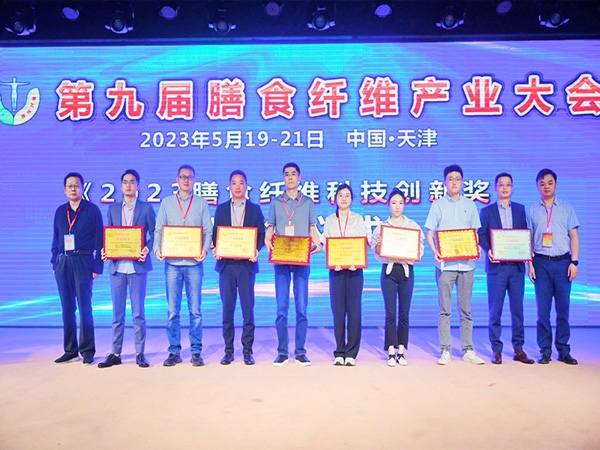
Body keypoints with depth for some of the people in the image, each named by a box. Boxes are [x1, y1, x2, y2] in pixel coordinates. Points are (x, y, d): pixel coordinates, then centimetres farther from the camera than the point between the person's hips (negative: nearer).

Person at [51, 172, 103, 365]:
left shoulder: (92, 210, 0)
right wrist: (55, 262, 7)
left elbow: (99, 240, -3)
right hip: (63, 263, 5)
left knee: (84, 307, -2)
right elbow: (55, 238, 15)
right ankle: (70, 351, 17)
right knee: (67, 308, 8)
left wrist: (97, 266, -8)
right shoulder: (60, 211, 13)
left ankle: (87, 351, 7)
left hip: (83, 262, -4)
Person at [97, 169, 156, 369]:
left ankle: (140, 354, 11)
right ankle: (115, 354, 15)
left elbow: (154, 233, 2)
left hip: (137, 265, -3)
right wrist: (105, 250, -5)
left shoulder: (146, 208, 3)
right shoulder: (113, 209, 12)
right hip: (117, 265, 3)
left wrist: (147, 249, -14)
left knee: (138, 312, 2)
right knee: (117, 312, 7)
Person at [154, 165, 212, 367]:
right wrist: (157, 248, -9)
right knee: (173, 310, 3)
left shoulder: (201, 203, 9)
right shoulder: (166, 203, 11)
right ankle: (174, 352, 13)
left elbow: (208, 230, 4)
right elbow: (158, 230, 8)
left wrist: (205, 249, -13)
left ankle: (196, 352, 10)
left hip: (194, 262, -1)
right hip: (172, 262, 1)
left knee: (195, 310, 2)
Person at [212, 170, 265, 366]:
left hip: (246, 264, -1)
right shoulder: (221, 208, 11)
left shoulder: (255, 209, 7)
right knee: (227, 308, 5)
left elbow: (261, 234, 4)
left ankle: (247, 351, 10)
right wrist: (215, 249, -10)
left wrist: (256, 250, -15)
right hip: (226, 264, 1)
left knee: (248, 308, 0)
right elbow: (215, 233, 9)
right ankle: (228, 350, 14)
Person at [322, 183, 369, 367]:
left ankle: (351, 353, 4)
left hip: (355, 269, -1)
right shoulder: (330, 220, 12)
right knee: (338, 311, 1)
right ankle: (339, 353, 9)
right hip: (336, 269, 1)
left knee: (354, 310, -3)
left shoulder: (358, 219, 9)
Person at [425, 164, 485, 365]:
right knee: (445, 310, 2)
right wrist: (434, 251, -13)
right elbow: (429, 233, 4)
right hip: (445, 263, -2)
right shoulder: (438, 204, 5)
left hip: (466, 263, 2)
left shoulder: (470, 205, 11)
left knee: (465, 310, 6)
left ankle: (468, 351, 14)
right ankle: (445, 350, 9)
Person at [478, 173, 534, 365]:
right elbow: (481, 236, 1)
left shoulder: (521, 210, 12)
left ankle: (519, 349, 16)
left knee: (517, 308, 6)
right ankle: (496, 350, 10)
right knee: (495, 309, 2)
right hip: (496, 266, -2)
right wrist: (488, 251, -16)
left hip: (517, 265, 2)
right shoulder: (487, 211, 5)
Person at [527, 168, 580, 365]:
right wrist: (530, 263, -2)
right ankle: (545, 351, 9)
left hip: (563, 262, 0)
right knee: (543, 308, 1)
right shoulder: (532, 210, 6)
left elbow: (573, 236, 7)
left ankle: (563, 351, 13)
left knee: (563, 308, 3)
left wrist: (574, 261, -2)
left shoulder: (567, 208, 8)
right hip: (541, 262, 0)